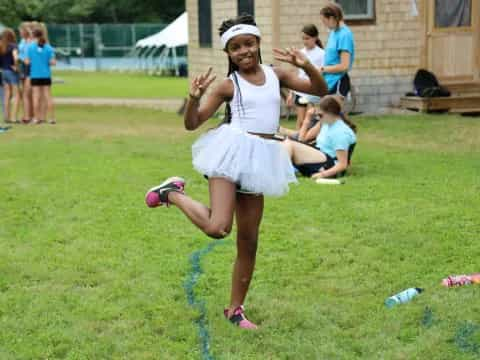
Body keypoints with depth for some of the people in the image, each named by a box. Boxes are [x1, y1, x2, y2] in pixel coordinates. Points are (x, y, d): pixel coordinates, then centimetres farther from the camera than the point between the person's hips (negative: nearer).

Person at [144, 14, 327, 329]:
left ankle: (235, 308, 22)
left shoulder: (275, 74, 10)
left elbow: (321, 91, 9)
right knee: (217, 229, -24)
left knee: (249, 241, 10)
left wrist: (306, 65, -8)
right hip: (234, 151, -4)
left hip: (260, 160, 4)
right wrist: (194, 98, -20)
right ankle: (173, 193, 2)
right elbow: (192, 123, -1)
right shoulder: (228, 85, 0)